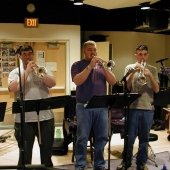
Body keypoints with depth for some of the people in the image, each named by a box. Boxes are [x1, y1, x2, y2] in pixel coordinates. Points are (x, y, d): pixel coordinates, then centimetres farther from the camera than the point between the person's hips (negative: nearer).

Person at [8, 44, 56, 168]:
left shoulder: (42, 69, 12)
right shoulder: (15, 72, 5)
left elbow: (52, 83, -3)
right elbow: (12, 88, -13)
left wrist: (39, 72, -13)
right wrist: (26, 71, -13)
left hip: (45, 116, 2)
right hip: (24, 118, -2)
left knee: (47, 151, 13)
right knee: (25, 153, 7)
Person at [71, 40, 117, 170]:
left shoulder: (102, 64, 13)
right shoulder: (77, 65, 3)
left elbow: (113, 82, 4)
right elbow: (77, 81, -15)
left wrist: (104, 67, -9)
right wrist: (90, 65, -15)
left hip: (102, 106, 4)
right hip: (84, 106, -3)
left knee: (102, 138, 7)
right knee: (82, 138, 0)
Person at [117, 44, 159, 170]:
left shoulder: (153, 70, 8)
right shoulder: (130, 68, 5)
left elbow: (156, 90, 0)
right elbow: (126, 87, -4)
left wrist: (150, 75, -14)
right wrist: (134, 72, -15)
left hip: (148, 108, 2)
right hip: (133, 107, -1)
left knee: (144, 138, 9)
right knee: (130, 137, 5)